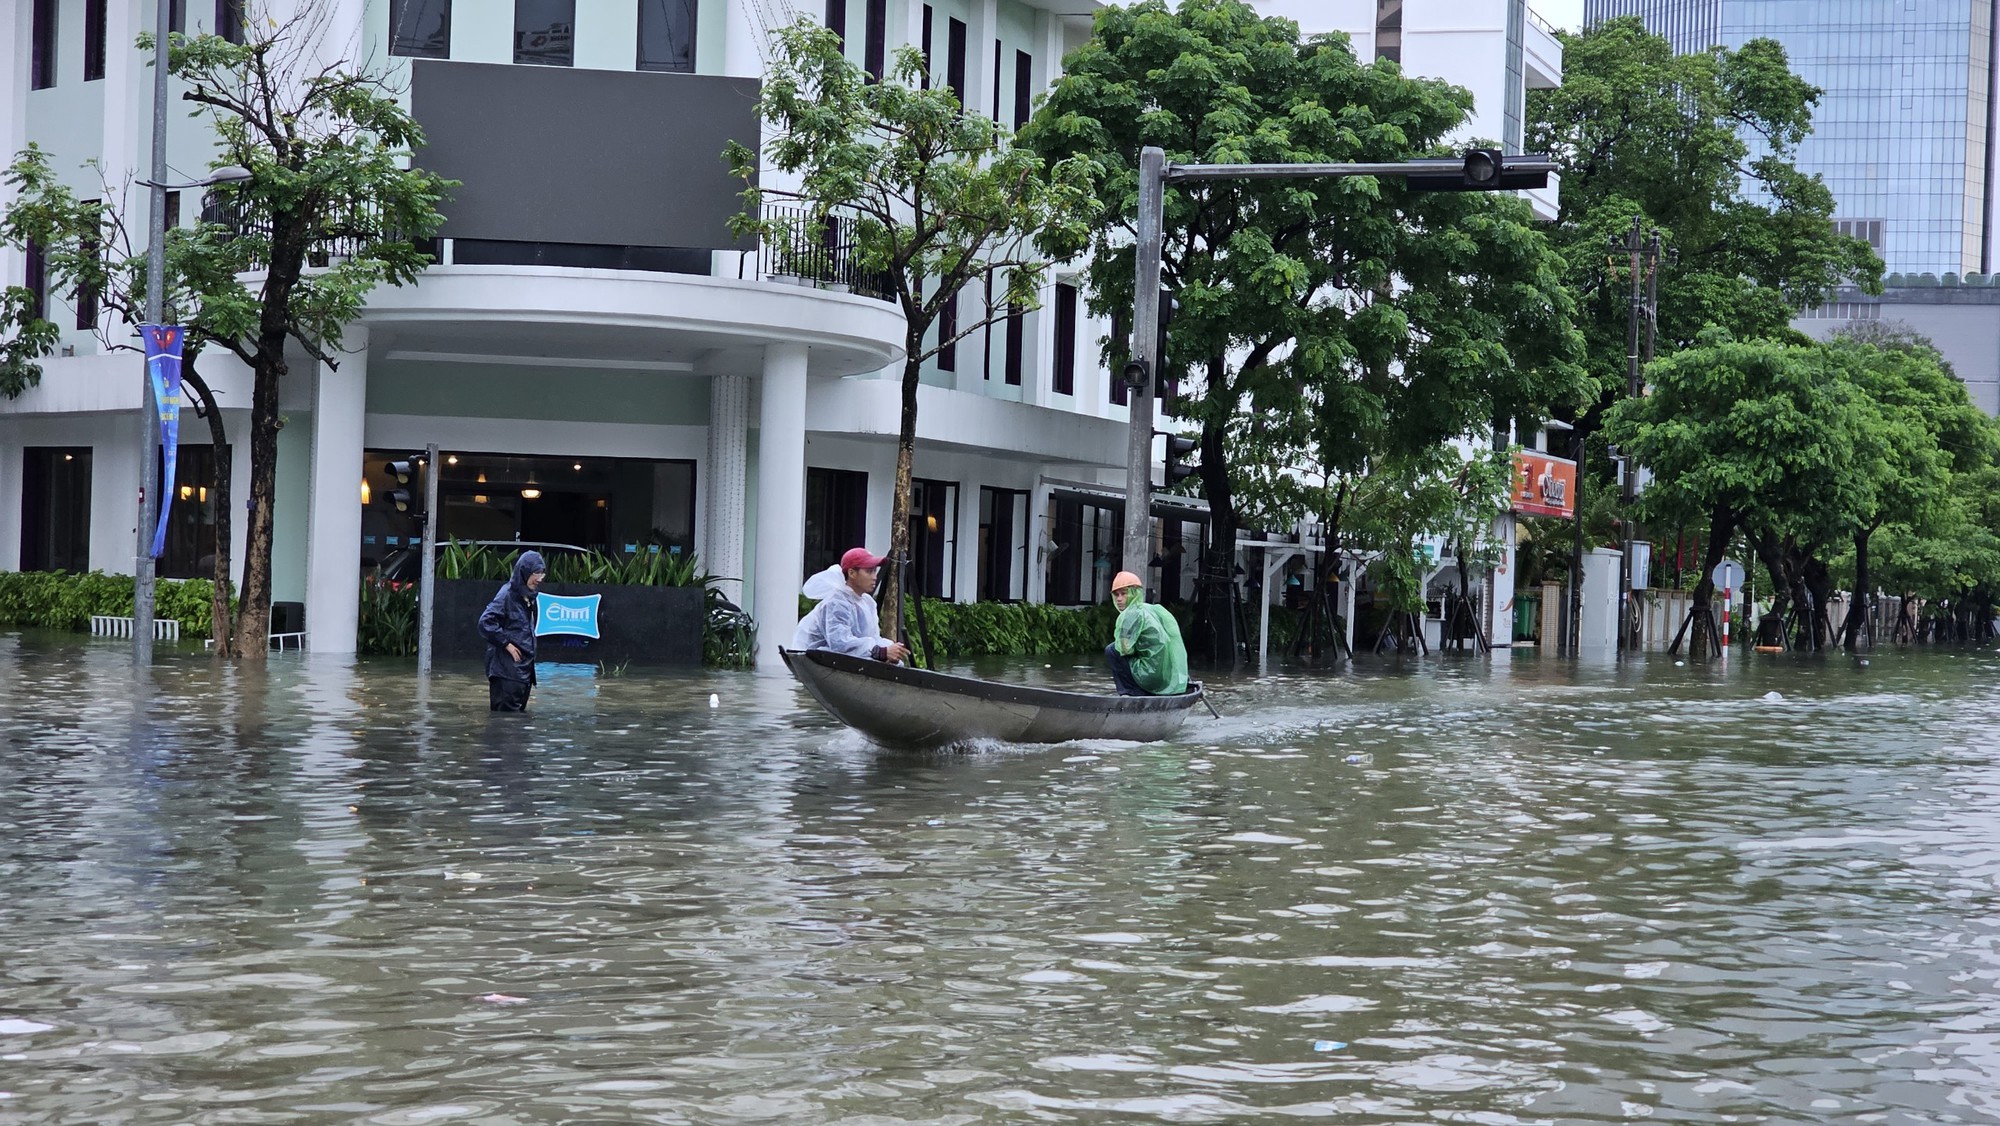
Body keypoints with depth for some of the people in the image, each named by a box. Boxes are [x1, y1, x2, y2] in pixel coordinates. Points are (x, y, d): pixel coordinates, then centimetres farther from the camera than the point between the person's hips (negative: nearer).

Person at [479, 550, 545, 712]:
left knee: (519, 711, 9)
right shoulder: (507, 594, -13)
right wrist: (507, 644, -16)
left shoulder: (528, 597, 13)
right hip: (507, 667, -9)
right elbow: (486, 623, -21)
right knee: (508, 711, -10)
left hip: (524, 667, 9)